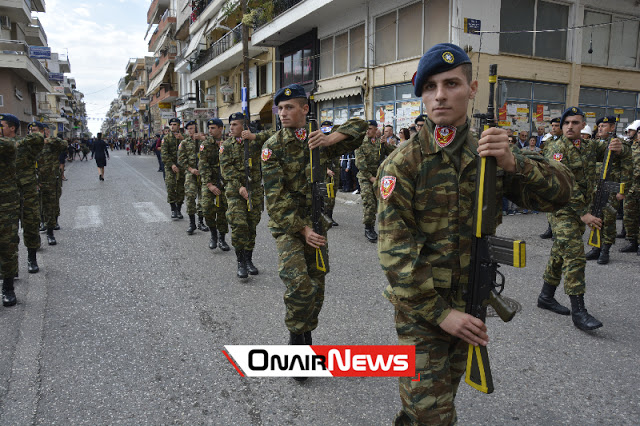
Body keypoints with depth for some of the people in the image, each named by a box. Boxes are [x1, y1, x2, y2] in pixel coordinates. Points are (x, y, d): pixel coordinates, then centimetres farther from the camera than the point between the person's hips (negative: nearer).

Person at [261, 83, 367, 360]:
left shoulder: (319, 139, 3)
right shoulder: (273, 147, -8)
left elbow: (359, 126, 4)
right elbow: (276, 199, -12)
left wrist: (330, 139, -14)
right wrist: (303, 230, -18)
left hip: (317, 223, 4)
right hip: (287, 224, -4)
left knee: (316, 287, 11)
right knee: (299, 284, -22)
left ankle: (306, 339, 32)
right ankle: (296, 338, 1)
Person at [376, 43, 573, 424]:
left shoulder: (490, 152, 1)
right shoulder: (403, 163, -14)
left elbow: (559, 193, -4)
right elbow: (395, 249, -18)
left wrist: (514, 163, -23)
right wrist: (439, 312, -19)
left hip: (469, 306, 5)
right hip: (420, 307, -5)